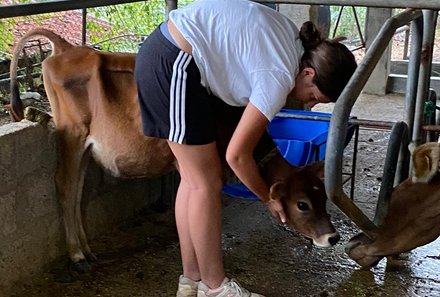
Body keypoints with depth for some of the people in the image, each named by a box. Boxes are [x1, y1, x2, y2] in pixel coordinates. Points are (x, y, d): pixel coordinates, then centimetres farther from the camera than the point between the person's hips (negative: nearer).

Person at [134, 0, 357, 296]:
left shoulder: (294, 40, 6)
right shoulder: (280, 76, -19)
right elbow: (237, 155, -13)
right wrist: (269, 198, 3)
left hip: (164, 54, 10)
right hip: (173, 65, -10)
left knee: (194, 178, 12)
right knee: (207, 182, -2)